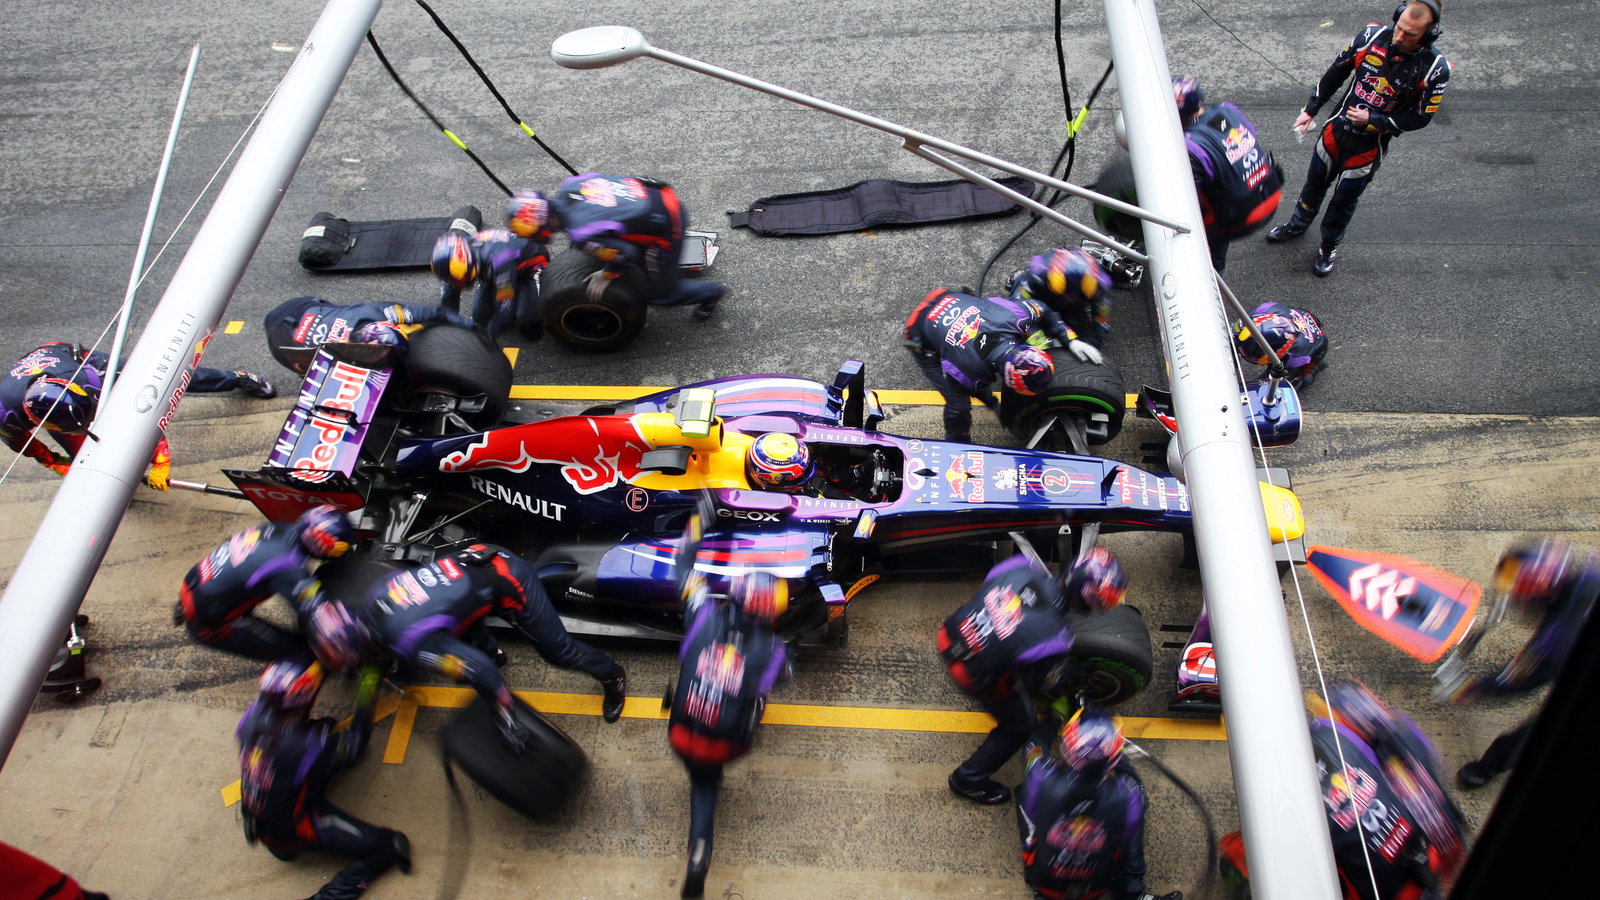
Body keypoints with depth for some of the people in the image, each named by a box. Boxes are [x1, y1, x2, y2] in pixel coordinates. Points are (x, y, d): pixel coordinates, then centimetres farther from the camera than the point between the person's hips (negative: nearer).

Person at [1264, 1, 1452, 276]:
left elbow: (1419, 118, -12)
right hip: (1337, 126, 3)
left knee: (1345, 198, 13)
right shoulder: (1373, 35, -15)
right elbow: (1336, 72, -1)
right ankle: (1298, 225, 49)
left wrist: (1372, 120, -21)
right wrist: (1310, 110, 4)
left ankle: (1330, 245, 39)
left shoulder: (1434, 69, -21)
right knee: (1315, 182, 22)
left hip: (1370, 145, -3)